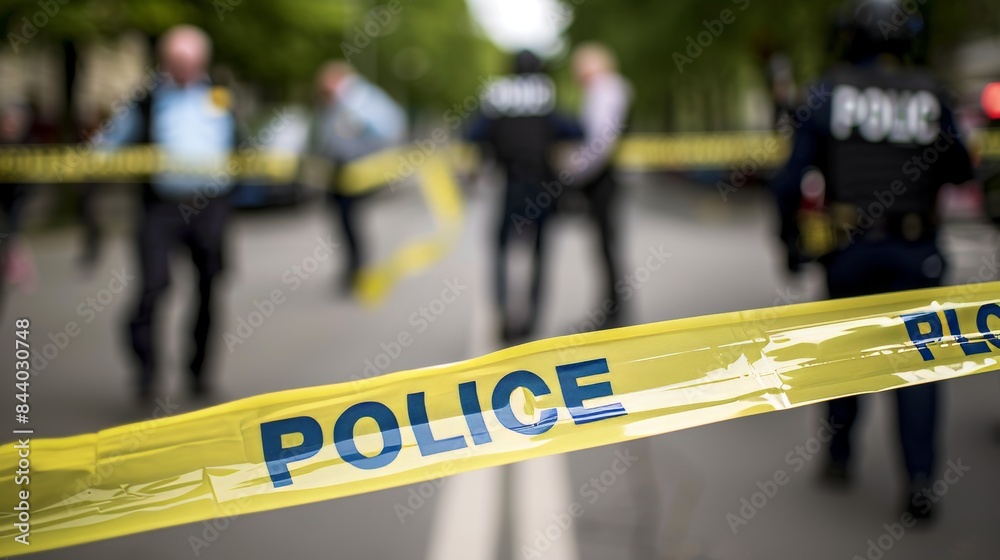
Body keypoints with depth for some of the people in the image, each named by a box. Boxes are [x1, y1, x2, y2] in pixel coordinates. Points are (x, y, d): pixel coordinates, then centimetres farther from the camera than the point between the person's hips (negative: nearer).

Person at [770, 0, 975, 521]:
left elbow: (793, 174, -5)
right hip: (914, 251, 0)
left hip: (849, 246, 0)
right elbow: (959, 170, 8)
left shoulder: (829, 91, -2)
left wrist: (789, 238, 5)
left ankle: (839, 455, 28)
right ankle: (919, 478, -5)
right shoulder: (930, 92, 1)